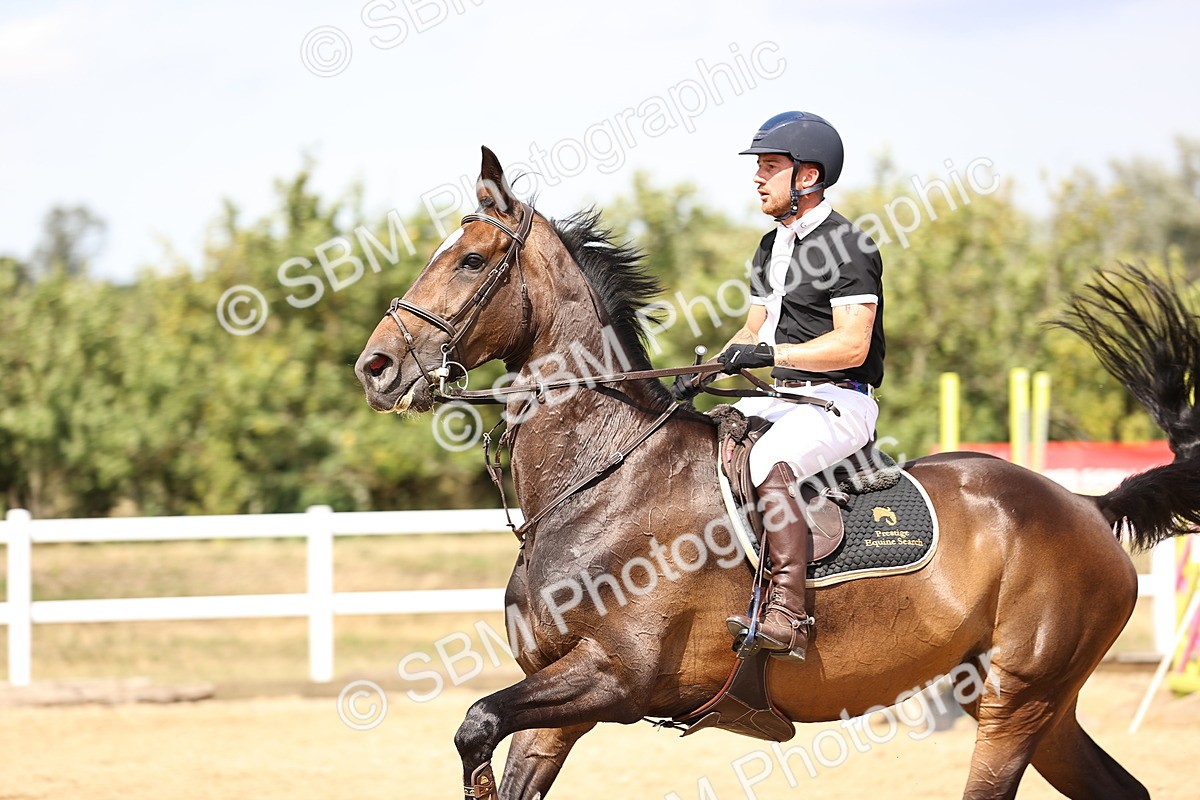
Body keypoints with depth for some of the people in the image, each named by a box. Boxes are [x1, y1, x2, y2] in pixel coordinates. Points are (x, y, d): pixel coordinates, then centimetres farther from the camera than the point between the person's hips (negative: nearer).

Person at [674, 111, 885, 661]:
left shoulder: (847, 246, -11)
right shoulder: (771, 249, 18)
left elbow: (851, 345, -19)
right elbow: (754, 332, 21)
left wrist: (770, 355, -27)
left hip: (838, 401, -10)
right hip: (781, 397, 10)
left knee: (767, 462, -37)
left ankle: (787, 615, -44)